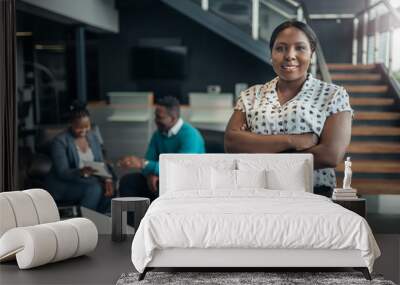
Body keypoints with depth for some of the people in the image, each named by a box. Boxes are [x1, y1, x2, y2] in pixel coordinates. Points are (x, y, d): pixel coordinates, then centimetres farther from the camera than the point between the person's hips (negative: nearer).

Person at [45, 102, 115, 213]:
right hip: (64, 185, -5)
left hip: (88, 181, 5)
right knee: (95, 188, -31)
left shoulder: (93, 137, 8)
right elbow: (62, 173, -17)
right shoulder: (60, 141, -11)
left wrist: (107, 179, -18)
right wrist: (81, 172, -37)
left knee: (108, 190, -24)